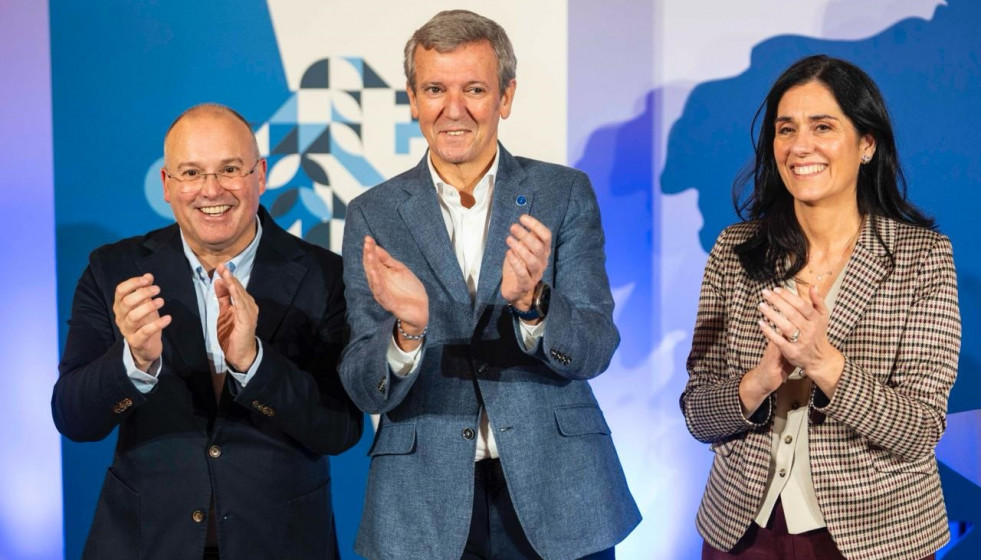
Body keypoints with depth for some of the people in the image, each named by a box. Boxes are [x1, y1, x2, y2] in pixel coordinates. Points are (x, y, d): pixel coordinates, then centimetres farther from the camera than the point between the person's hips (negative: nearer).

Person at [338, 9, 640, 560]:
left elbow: (595, 351, -7)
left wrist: (531, 302, -26)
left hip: (557, 497, 0)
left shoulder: (566, 194, -1)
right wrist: (406, 330, -24)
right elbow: (366, 391, -4)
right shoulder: (373, 215, 0)